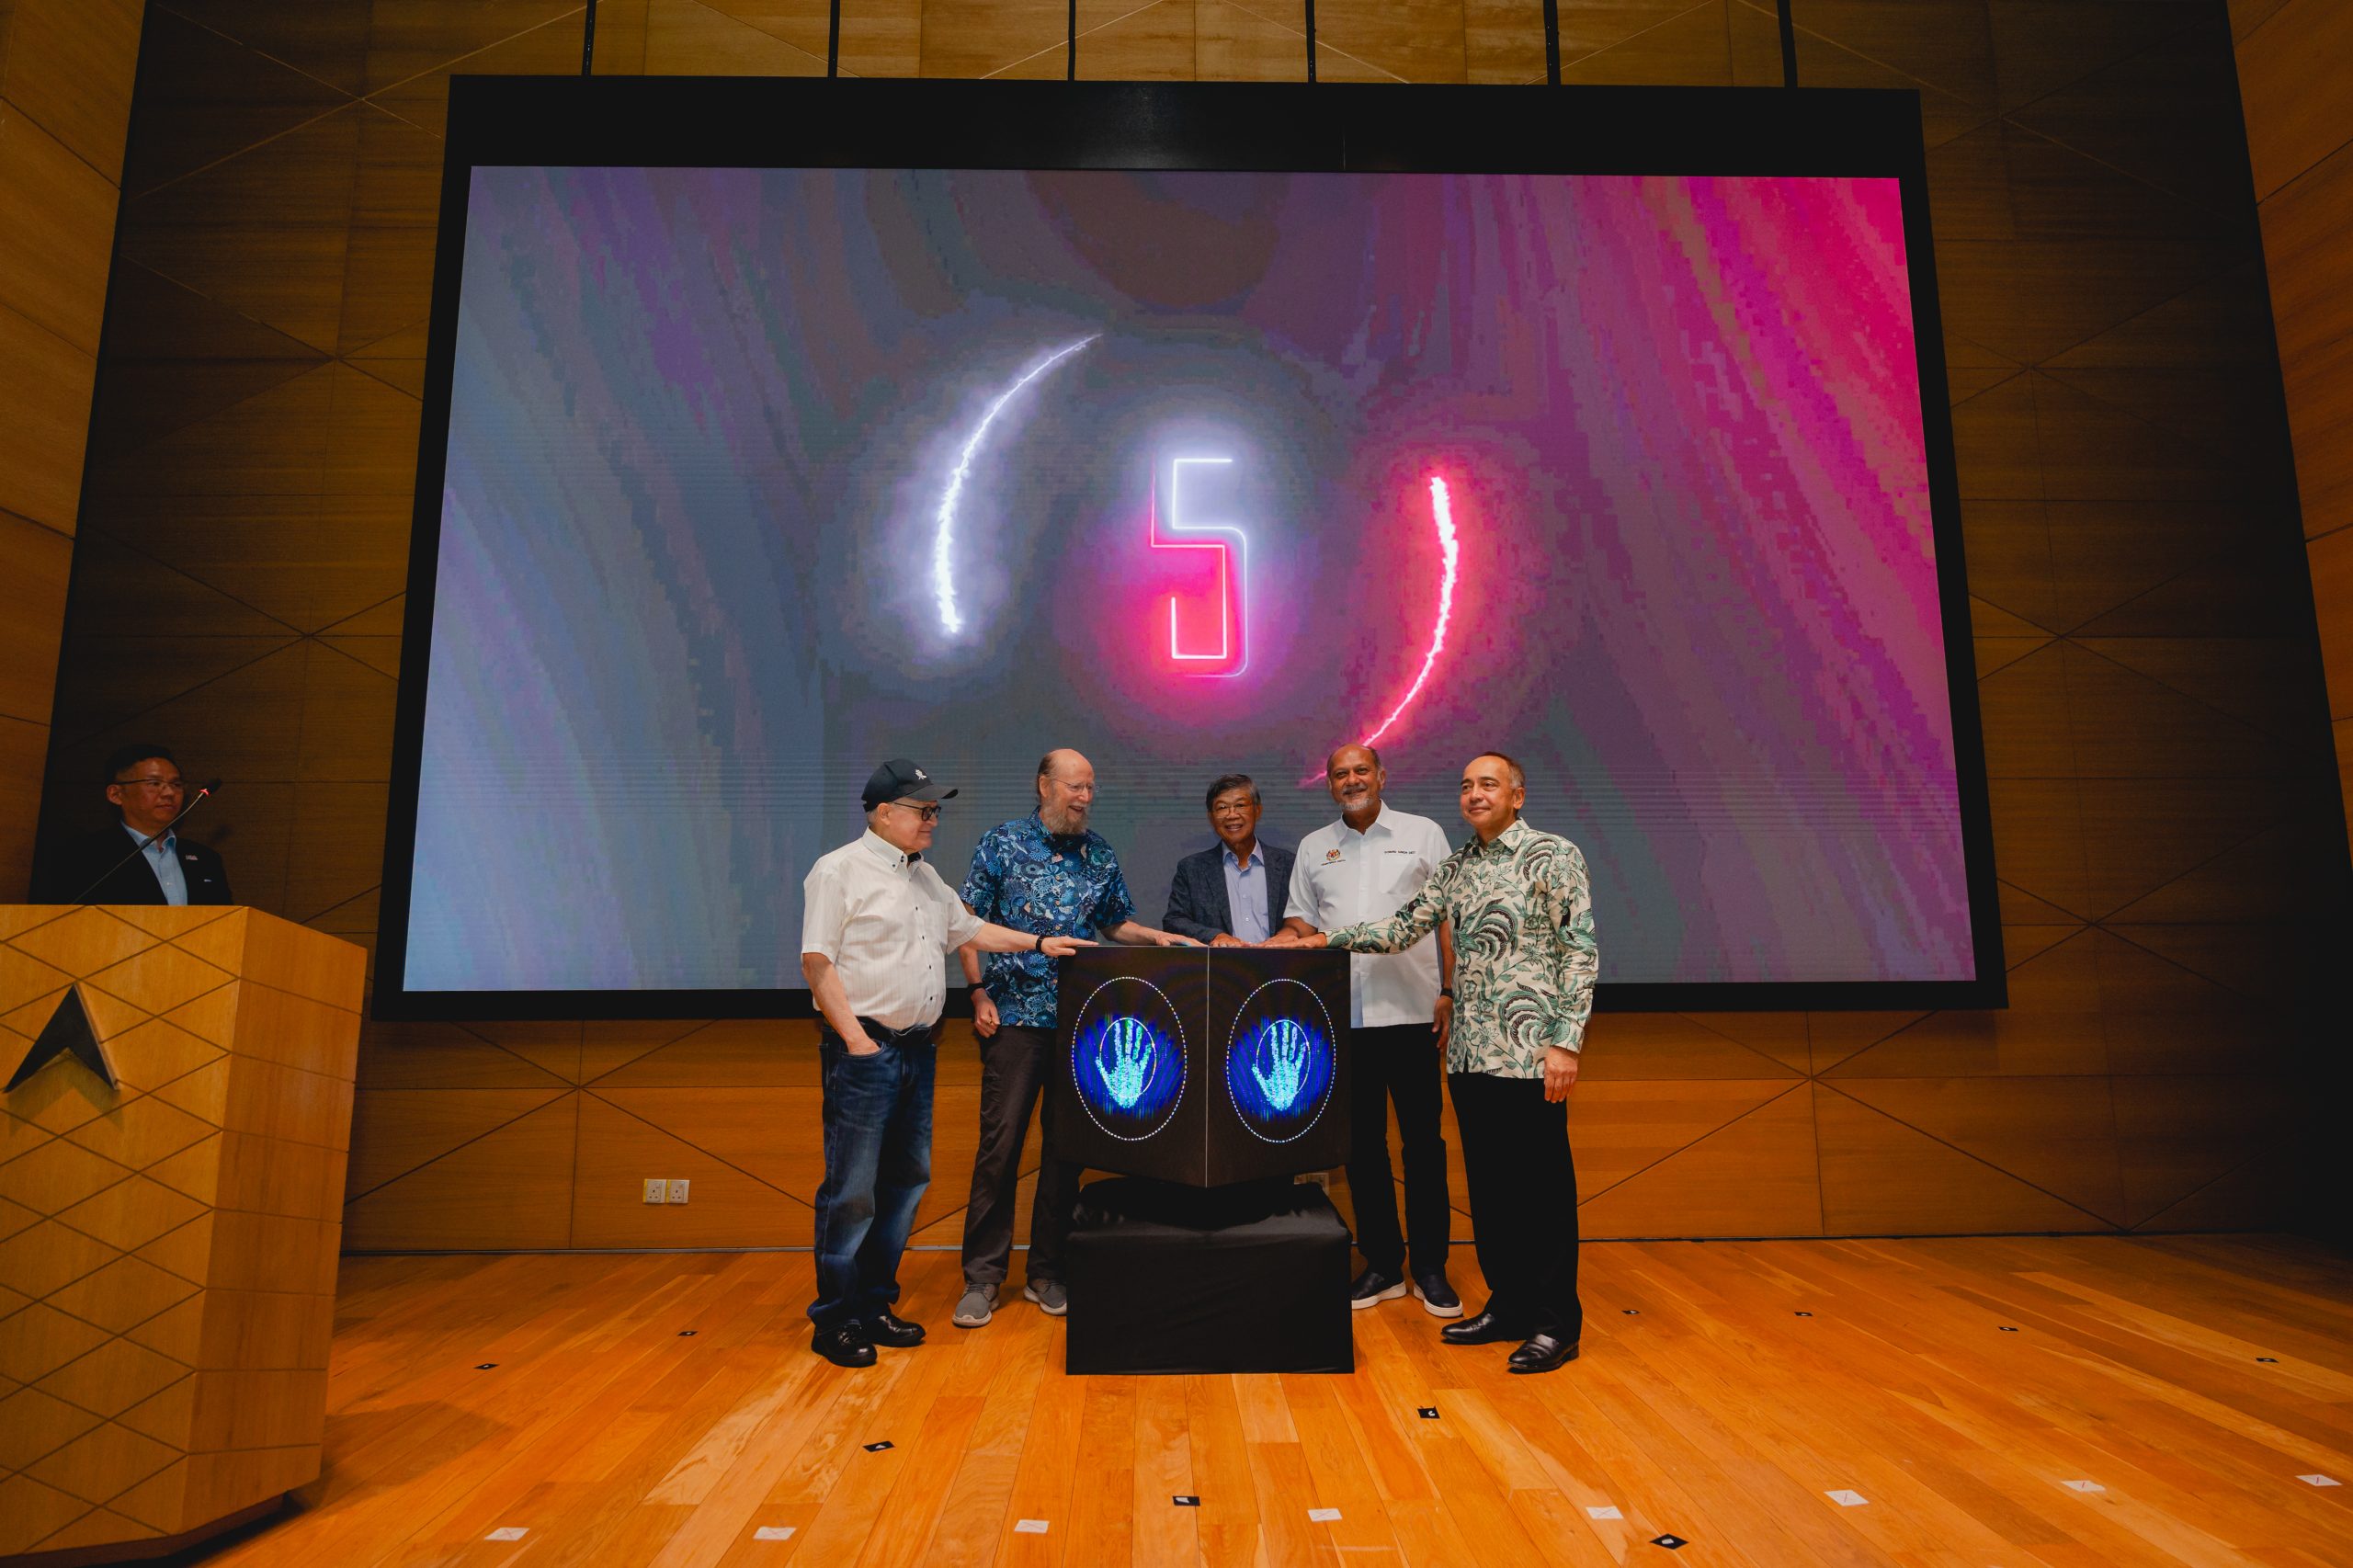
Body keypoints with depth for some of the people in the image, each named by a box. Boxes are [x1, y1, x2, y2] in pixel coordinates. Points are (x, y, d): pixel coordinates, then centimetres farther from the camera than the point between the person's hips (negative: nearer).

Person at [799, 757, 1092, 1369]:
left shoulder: (925, 877, 17)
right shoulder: (840, 870, -7)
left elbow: (969, 929, 26)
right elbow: (817, 960, -12)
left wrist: (1039, 943, 18)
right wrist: (855, 1038, -17)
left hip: (918, 1047, 8)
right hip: (866, 1048, -8)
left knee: (905, 1181, 12)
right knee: (852, 1190, -4)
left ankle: (874, 1306, 23)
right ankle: (834, 1321, 7)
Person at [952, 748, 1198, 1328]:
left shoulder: (1100, 855, 9)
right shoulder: (1002, 843, 0)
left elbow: (1116, 924, 18)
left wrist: (1158, 938, -1)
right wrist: (980, 994, -7)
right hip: (1015, 1017, -3)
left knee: (1067, 1147, 8)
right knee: (1000, 1144, -3)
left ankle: (1047, 1271, 19)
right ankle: (982, 1276, 9)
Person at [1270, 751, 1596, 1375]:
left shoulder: (1554, 855, -5)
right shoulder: (1455, 868, 14)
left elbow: (1580, 951, -9)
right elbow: (1403, 927, 16)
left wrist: (1565, 1040, -15)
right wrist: (1328, 939, 8)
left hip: (1530, 1053, -6)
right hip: (1470, 1053, 6)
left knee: (1542, 1185, 1)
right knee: (1487, 1183, 12)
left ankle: (1555, 1323, 13)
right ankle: (1509, 1304, 25)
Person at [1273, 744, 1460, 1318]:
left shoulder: (1423, 834, 6)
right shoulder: (1314, 848, 14)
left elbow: (1450, 920, 3)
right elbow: (1300, 921, 17)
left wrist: (1450, 993, -4)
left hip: (1412, 1011, -2)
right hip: (1342, 1016, 3)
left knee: (1423, 1141, 2)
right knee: (1361, 1144, 8)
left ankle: (1430, 1268, 13)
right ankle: (1381, 1264, 19)